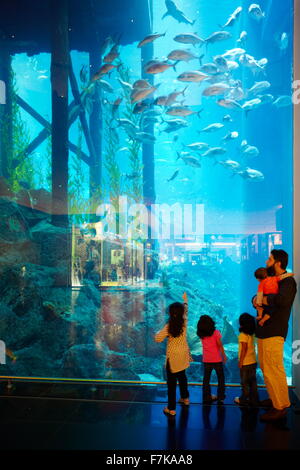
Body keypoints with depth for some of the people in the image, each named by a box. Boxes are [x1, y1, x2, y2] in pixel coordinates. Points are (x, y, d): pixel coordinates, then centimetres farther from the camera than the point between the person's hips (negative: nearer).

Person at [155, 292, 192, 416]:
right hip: (183, 355, 5)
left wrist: (159, 332, -1)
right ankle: (185, 398, 44)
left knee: (171, 382, 2)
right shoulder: (184, 322, -8)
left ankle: (171, 408, 6)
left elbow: (158, 339, -22)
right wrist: (185, 300, 28)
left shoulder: (168, 327, -20)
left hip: (173, 357, -5)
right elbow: (185, 311, 12)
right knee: (182, 376, 27)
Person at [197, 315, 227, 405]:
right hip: (217, 359, -3)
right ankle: (220, 397, 13)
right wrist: (224, 356, -1)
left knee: (206, 378, 13)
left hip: (206, 360, 3)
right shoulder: (215, 332, -13)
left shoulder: (201, 334, -4)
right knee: (221, 378, 12)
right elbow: (220, 346, -11)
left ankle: (207, 397, 16)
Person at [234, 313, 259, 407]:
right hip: (253, 361, 7)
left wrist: (240, 361, -12)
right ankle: (254, 400, 18)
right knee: (253, 381, 13)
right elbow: (252, 346, 10)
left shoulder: (243, 334, -16)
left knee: (244, 382, 5)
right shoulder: (253, 334, 5)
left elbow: (244, 349, -18)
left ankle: (243, 400, 15)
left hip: (245, 362, -7)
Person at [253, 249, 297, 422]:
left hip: (274, 332, -9)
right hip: (263, 330, 9)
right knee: (266, 368, 17)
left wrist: (264, 299, -17)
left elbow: (282, 300, -32)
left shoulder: (288, 281, -11)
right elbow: (258, 297, 19)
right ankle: (274, 399, 31)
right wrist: (255, 300, -4)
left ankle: (280, 407, 7)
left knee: (273, 370, -4)